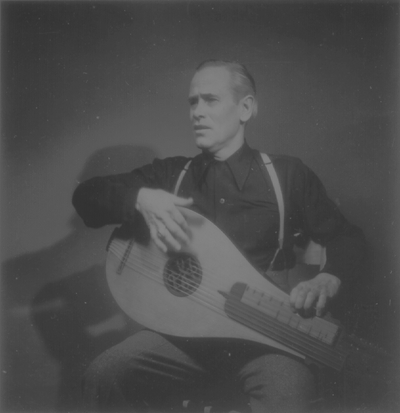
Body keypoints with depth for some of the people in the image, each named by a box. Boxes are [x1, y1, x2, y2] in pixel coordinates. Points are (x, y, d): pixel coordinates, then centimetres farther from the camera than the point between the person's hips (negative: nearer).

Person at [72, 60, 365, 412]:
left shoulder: (287, 174, 7)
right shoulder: (171, 173, 12)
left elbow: (348, 239, 7)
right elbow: (86, 195, 8)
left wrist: (328, 282, -16)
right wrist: (140, 198, -14)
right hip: (184, 330, 3)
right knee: (104, 378, -22)